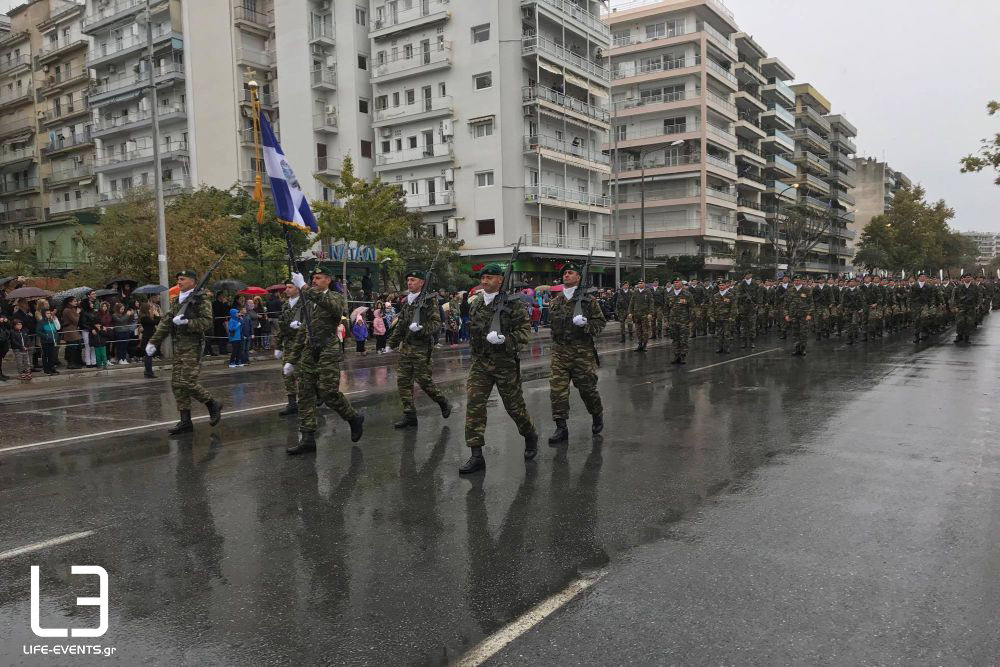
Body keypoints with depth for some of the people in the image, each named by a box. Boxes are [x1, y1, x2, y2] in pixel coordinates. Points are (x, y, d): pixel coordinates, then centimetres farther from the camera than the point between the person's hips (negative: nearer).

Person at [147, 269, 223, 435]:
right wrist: (153, 342, 9)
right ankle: (185, 422, 10)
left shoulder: (200, 301, -6)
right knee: (176, 384, 5)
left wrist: (187, 322, -23)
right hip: (178, 348, 8)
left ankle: (213, 405, 8)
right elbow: (165, 323, 15)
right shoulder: (176, 303, 16)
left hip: (193, 347, -8)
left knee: (187, 382, -14)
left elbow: (207, 322, -16)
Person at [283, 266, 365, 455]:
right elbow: (301, 331, 19)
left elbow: (328, 303, -28)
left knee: (328, 393, -9)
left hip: (328, 353, -6)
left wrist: (303, 287, -31)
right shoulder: (308, 302, 16)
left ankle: (354, 418, 17)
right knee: (305, 395, 1)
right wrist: (291, 360, 16)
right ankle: (307, 439, 6)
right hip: (308, 354, 6)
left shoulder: (337, 298, -1)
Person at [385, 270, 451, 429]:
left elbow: (436, 322, -12)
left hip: (422, 347, -7)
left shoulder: (429, 300, -7)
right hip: (406, 347, 7)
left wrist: (421, 328, -28)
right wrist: (391, 343, 19)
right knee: (403, 380, 3)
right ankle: (410, 416, 11)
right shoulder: (406, 301, 12)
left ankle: (444, 403, 23)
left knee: (424, 380, -2)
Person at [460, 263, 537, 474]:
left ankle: (530, 436, 37)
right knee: (474, 405, -6)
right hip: (480, 362, 5)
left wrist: (505, 339, -27)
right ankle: (476, 455, -3)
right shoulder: (475, 303, 9)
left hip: (506, 363, -4)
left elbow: (525, 330, -12)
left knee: (514, 405, 8)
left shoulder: (513, 302, -9)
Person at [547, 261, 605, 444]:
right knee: (557, 389, -4)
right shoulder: (555, 302, 11)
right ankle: (561, 428, 4)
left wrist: (585, 324, -18)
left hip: (583, 351, -3)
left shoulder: (589, 300, -1)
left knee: (587, 387, 7)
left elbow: (601, 322, -1)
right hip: (560, 351, 3)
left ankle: (597, 416, 35)